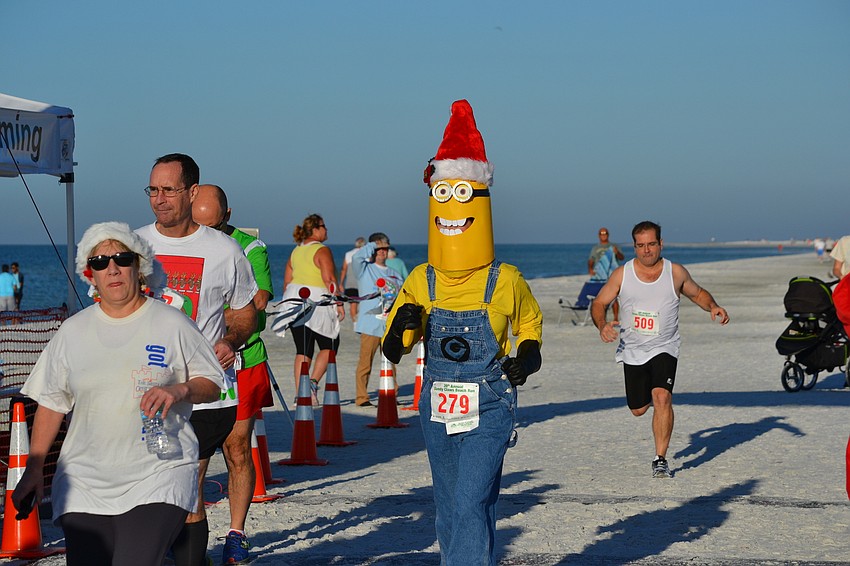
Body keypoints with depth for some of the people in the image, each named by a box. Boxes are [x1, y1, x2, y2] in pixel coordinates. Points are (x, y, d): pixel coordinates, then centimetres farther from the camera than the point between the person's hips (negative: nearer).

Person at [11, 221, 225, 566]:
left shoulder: (172, 324, 3)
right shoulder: (73, 331, 11)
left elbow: (212, 383, 7)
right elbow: (51, 403, 16)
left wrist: (180, 390, -14)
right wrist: (34, 469, 12)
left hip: (157, 477, -3)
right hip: (84, 483, 3)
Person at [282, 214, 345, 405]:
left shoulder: (296, 251, 13)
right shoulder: (322, 250, -8)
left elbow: (287, 282, 15)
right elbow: (329, 280, -16)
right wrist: (338, 303, -11)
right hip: (316, 303, -6)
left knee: (303, 350, 7)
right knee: (329, 345, 8)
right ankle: (313, 382, -9)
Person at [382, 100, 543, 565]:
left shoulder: (505, 281, -5)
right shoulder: (421, 282, 2)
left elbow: (530, 322, 15)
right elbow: (394, 349, 8)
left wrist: (529, 353, -5)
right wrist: (402, 324, -14)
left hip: (489, 409, -4)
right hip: (437, 410, 4)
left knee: (470, 504, -16)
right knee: (450, 509, 13)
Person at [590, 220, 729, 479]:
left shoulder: (676, 273, -2)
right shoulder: (622, 274, -4)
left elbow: (697, 293, 15)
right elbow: (599, 303, 3)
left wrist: (713, 307, -6)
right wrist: (602, 325, -18)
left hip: (664, 348, -2)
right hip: (632, 351, 2)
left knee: (662, 398, -23)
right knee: (638, 409, 10)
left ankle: (660, 460, -18)